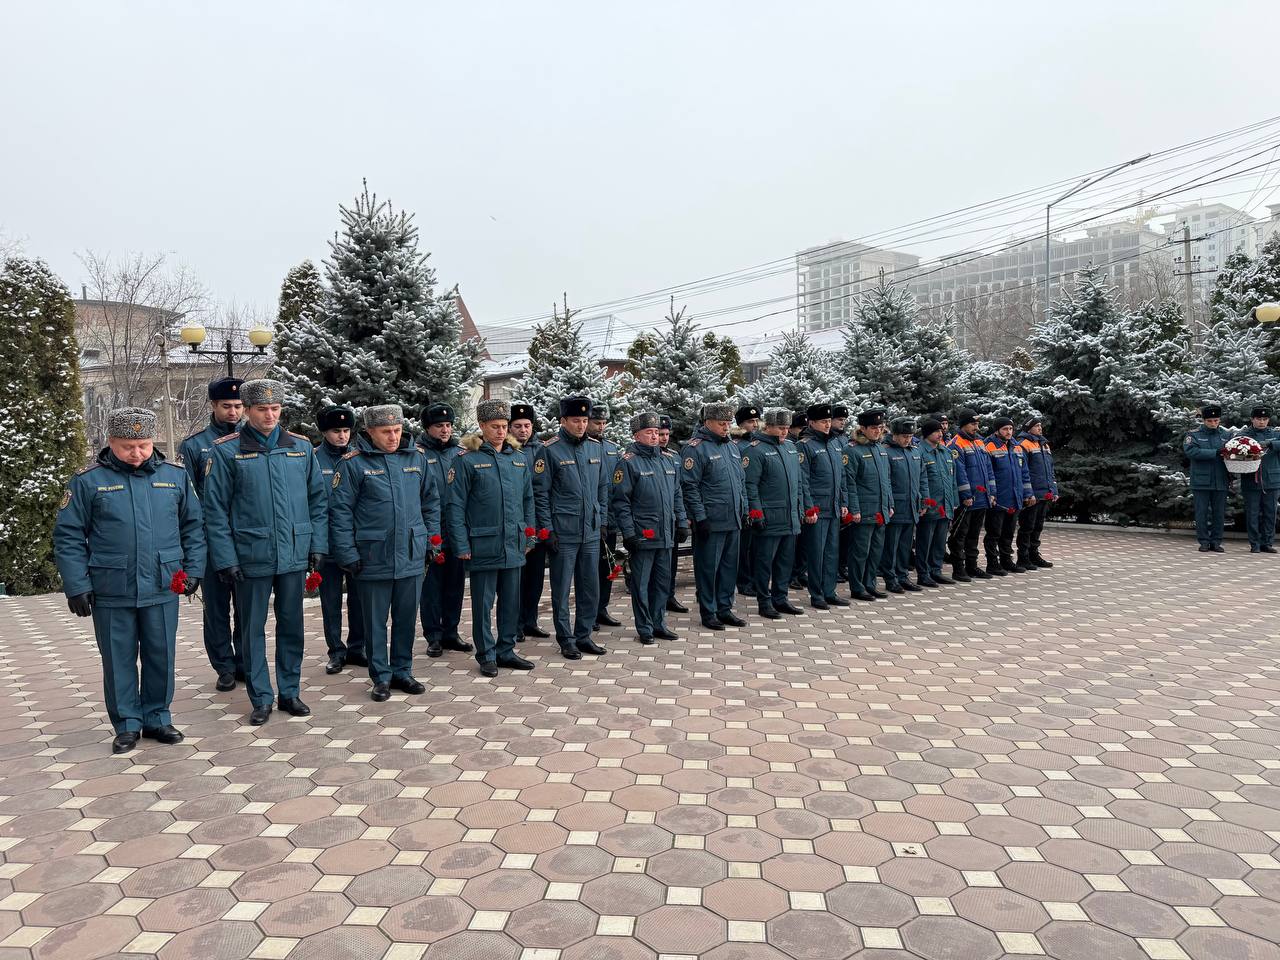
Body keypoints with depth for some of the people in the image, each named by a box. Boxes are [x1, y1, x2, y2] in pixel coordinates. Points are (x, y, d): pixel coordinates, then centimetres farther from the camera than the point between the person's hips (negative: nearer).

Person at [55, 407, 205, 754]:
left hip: (163, 589, 2)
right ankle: (127, 724, 24)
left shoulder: (176, 476, 2)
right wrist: (76, 586, -6)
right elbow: (68, 537, -1)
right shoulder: (88, 481, -3)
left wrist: (193, 569, 4)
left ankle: (157, 717, 27)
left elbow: (194, 526, 10)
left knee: (161, 656, 11)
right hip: (111, 592, -1)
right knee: (119, 660, 10)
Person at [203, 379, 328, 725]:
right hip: (251, 558, -2)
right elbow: (215, 511, -4)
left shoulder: (301, 447, 4)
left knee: (292, 626, 12)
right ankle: (261, 699, 21)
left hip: (294, 555, 3)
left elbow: (318, 499, 8)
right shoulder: (226, 452, -4)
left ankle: (290, 692, 26)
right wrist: (225, 559, -8)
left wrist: (318, 545, 2)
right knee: (253, 629, 8)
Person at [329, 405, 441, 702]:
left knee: (407, 618, 13)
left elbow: (431, 500, 13)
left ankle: (402, 671, 28)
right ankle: (381, 677, 22)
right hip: (373, 558, -3)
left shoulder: (416, 458, 5)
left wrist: (432, 540, 9)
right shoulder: (354, 463, -6)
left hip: (412, 556, 3)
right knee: (376, 621, 9)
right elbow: (340, 510, -7)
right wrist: (348, 554, -10)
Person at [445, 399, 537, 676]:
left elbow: (528, 499, 15)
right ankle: (486, 655, 19)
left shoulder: (520, 458, 9)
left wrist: (529, 536, 11)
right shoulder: (467, 459, -6)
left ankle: (506, 650, 26)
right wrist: (461, 545, -10)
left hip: (514, 544, 5)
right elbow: (454, 505, -6)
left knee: (511, 599, 12)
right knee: (483, 602, 5)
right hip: (483, 546, -4)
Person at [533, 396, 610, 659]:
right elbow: (540, 492, -7)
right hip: (563, 532, -5)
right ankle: (566, 640, 16)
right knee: (562, 589, 4)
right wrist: (547, 529, -10)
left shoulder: (596, 447, 8)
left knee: (591, 587, 10)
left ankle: (584, 635, 24)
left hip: (592, 532, 5)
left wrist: (602, 521, 12)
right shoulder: (549, 450, -7)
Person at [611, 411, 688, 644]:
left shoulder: (669, 459, 12)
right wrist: (628, 533, -14)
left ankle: (659, 624, 26)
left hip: (666, 535, 6)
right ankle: (644, 629, 14)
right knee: (641, 583, 4)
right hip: (642, 535, -6)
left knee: (662, 581, 14)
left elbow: (677, 495, 18)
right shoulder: (628, 462, -8)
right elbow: (619, 501, -10)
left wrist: (682, 523, 12)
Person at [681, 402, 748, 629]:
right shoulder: (696, 448, -9)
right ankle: (708, 613, 12)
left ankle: (725, 608, 24)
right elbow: (689, 486, -13)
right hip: (711, 522, -7)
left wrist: (744, 509, 16)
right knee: (708, 567, 1)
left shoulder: (731, 447, 15)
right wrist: (700, 517, -16)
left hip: (733, 520, 7)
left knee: (730, 565, 13)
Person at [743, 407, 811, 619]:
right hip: (769, 519, -7)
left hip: (792, 518, 7)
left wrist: (807, 508, 17)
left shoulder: (790, 447, 15)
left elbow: (801, 481, 21)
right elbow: (750, 485, -13)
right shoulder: (755, 450, -9)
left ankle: (780, 599, 25)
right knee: (764, 561, 1)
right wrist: (756, 513, -18)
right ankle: (764, 603, 11)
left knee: (786, 560, 14)